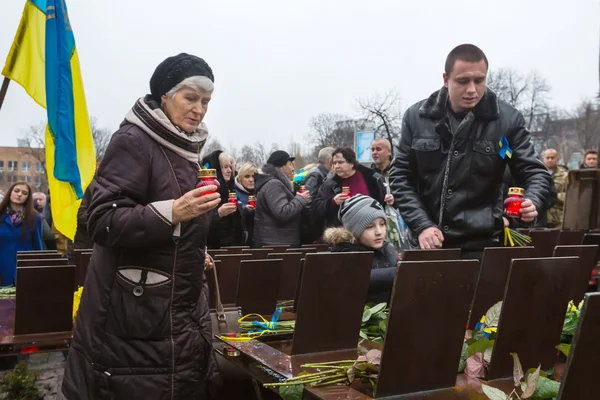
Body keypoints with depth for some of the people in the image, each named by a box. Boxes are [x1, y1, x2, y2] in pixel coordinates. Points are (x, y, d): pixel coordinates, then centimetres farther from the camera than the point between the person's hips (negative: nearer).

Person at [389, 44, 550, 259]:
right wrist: (421, 225, -9)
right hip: (428, 243, 2)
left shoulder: (507, 119, -4)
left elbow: (534, 172, 0)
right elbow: (400, 176, 3)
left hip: (482, 244, -2)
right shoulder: (417, 116, 0)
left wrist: (532, 202, -23)